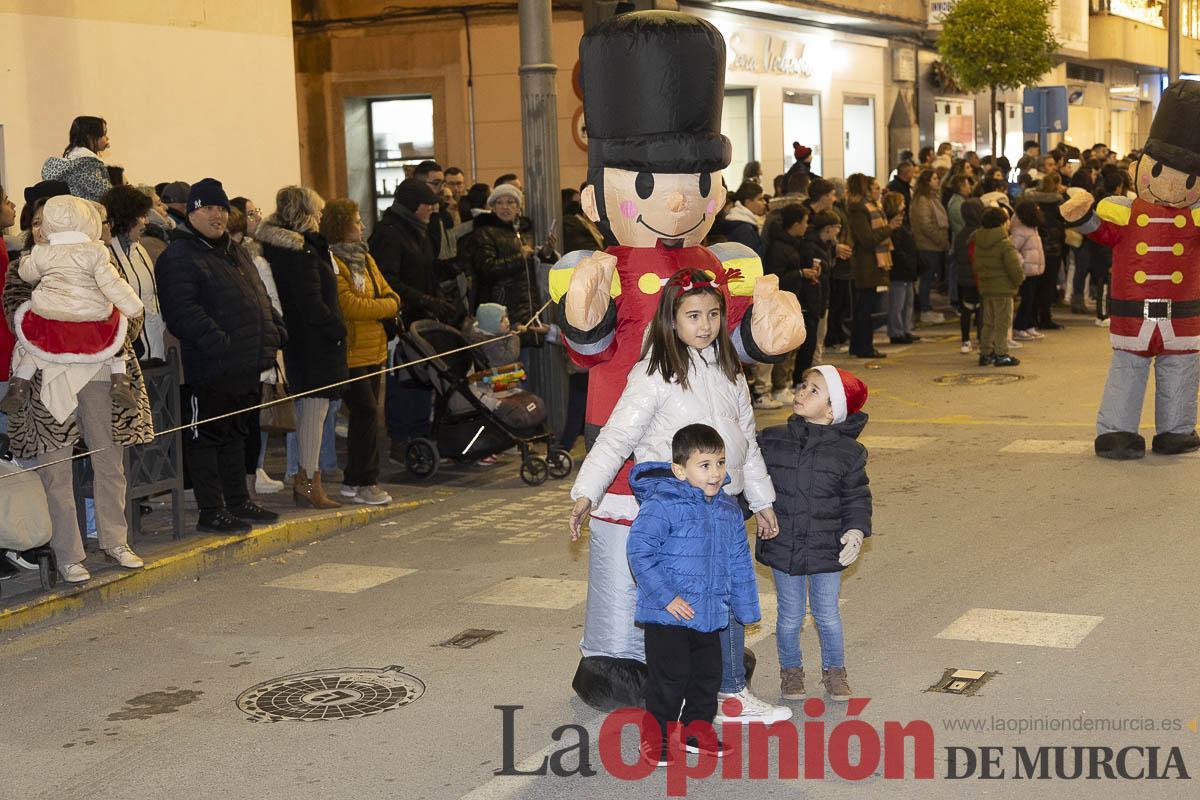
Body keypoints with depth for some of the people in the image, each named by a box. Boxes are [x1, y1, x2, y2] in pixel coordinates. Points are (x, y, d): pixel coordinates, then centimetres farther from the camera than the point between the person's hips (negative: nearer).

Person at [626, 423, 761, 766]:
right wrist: (666, 597, -21)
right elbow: (639, 551, -20)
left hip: (709, 613, 7)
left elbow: (739, 562, 15)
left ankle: (696, 729, 34)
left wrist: (746, 606, 17)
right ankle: (656, 736, 15)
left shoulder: (728, 509, 5)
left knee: (708, 673, 16)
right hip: (667, 613, -7)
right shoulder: (662, 505, -18)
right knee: (669, 676, -1)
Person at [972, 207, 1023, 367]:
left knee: (988, 323, 15)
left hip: (985, 287, 7)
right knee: (1002, 322, 0)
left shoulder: (978, 244, 7)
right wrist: (1018, 280, -2)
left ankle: (985, 353, 18)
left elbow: (976, 266, 12)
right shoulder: (1005, 245, -16)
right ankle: (1001, 355, 1)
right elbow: (1014, 267, -19)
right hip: (1003, 289, -7)